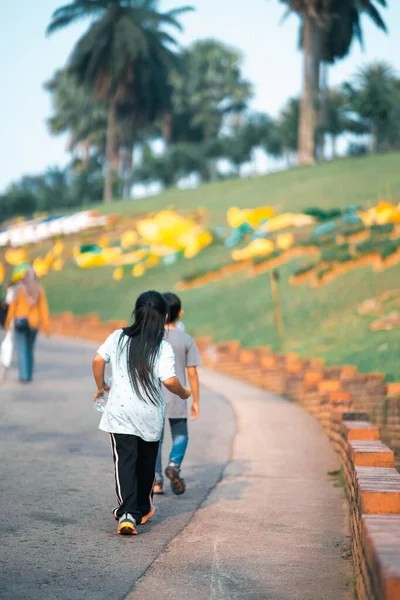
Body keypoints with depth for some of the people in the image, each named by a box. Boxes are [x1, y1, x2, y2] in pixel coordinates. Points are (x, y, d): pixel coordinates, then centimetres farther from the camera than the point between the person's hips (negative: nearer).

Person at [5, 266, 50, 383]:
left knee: (21, 350, -1)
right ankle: (29, 375, 17)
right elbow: (43, 308, -2)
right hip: (34, 323, 3)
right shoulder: (40, 290, 0)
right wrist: (46, 325, 1)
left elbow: (13, 305, -5)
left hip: (20, 321, -3)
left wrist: (8, 322, 4)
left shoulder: (19, 288, -7)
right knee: (30, 350, 15)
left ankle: (24, 376, -11)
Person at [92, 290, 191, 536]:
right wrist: (184, 393, 5)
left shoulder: (119, 337, 1)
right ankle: (142, 510, 31)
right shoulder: (163, 348, -8)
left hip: (120, 412, 1)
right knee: (146, 464, 17)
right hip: (150, 415, 0)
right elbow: (169, 380, -15)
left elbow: (98, 360, -3)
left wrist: (101, 386, 13)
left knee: (125, 463, -3)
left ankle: (127, 513, -17)